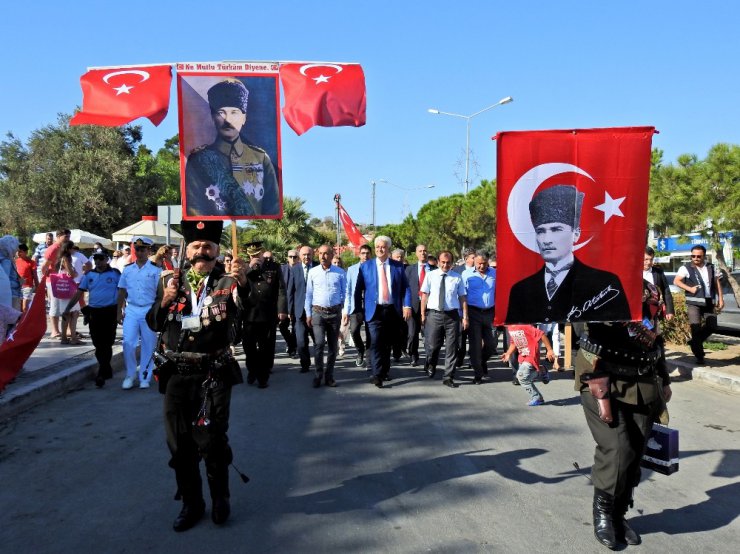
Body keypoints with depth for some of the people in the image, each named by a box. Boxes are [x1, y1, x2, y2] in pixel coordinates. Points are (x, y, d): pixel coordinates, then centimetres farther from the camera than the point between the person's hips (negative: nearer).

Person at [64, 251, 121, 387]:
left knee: (106, 344, -3)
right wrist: (68, 308, 2)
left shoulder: (115, 273, -1)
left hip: (110, 312, -4)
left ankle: (101, 374, 0)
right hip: (94, 312, 4)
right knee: (98, 344, 8)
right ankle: (107, 370, 22)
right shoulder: (89, 275, 10)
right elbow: (79, 293, 10)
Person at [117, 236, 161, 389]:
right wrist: (119, 311, 8)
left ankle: (145, 378, 15)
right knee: (128, 343, -5)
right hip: (131, 310, 2)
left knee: (148, 345, 4)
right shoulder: (127, 269, 9)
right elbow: (122, 292, 12)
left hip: (149, 310, -2)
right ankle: (130, 375, 12)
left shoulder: (155, 269, -1)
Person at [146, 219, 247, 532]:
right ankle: (191, 502, 27)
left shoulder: (227, 282, -2)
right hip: (177, 373, 3)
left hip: (214, 373, -3)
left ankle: (221, 498, 23)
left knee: (211, 439, 0)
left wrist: (244, 284, -38)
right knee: (179, 441, 10)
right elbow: (153, 324, 7)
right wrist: (164, 301, -13)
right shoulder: (168, 280, 6)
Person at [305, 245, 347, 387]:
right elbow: (308, 294, 6)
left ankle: (329, 376, 18)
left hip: (335, 312, 1)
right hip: (318, 312, -1)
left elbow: (345, 293, 6)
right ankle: (318, 374, 1)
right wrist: (308, 314, 4)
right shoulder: (313, 272, 2)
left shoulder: (340, 272, 1)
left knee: (333, 345, 7)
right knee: (319, 343, -12)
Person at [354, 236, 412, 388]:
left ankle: (385, 371, 25)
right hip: (375, 311, -2)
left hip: (393, 311, 2)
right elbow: (359, 289, 4)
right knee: (376, 342, -12)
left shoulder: (398, 266, 7)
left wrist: (407, 306, -7)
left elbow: (406, 288, 6)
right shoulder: (366, 266, 4)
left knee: (388, 343, 11)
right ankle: (377, 375, -14)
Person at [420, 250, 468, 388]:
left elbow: (462, 298, 4)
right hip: (434, 314, 0)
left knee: (451, 347, 3)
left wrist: (465, 317, 0)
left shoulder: (457, 278, 3)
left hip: (452, 315, 1)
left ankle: (448, 377, 13)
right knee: (432, 345, 5)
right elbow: (425, 295, 4)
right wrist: (423, 314, 0)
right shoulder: (431, 276, 2)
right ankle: (430, 366, 37)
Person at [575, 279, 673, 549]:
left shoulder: (650, 292, 10)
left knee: (634, 454, 9)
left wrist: (664, 381, 22)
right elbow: (593, 349, -18)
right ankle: (603, 512, 10)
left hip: (643, 389, 7)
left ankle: (618, 514, 24)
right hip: (607, 387, -7)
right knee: (617, 451, -12)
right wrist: (601, 395, -21)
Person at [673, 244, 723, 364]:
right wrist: (690, 288, -20)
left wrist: (720, 298, 7)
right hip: (693, 303, -4)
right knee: (696, 328, -4)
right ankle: (699, 355, 4)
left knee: (712, 326, 6)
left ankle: (694, 342, 28)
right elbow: (676, 281, -11)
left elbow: (717, 282, 13)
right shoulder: (686, 268, -4)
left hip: (708, 302, 5)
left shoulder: (710, 267, 10)